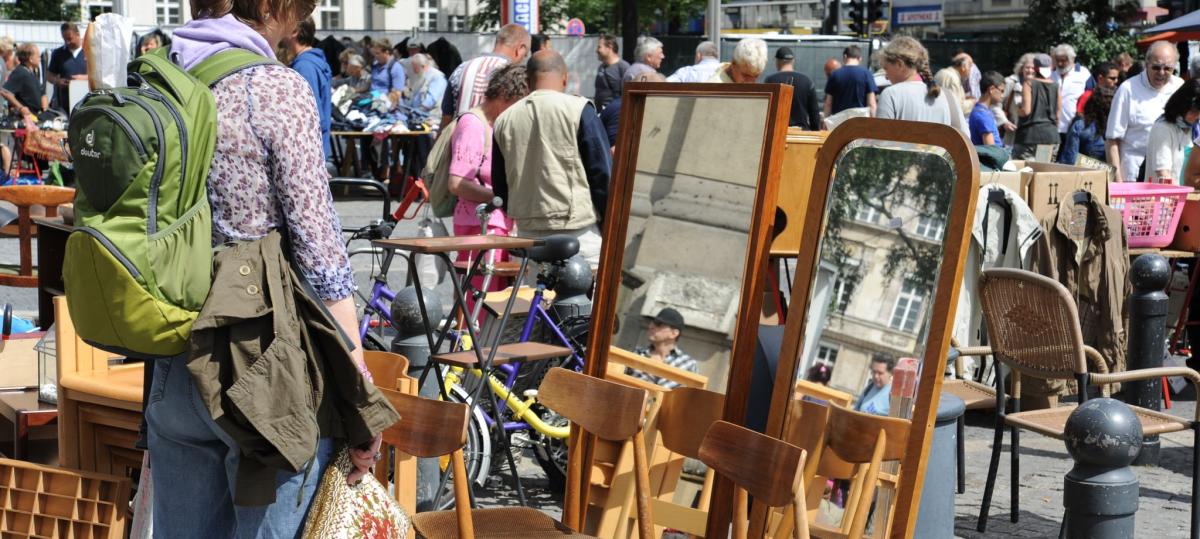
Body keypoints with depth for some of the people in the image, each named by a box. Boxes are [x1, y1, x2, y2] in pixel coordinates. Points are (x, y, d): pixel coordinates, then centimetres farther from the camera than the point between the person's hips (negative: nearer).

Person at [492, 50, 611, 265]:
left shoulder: (504, 120, 7)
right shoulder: (578, 110, -5)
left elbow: (499, 187, 14)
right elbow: (602, 173, -4)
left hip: (527, 232, 4)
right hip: (577, 229, -4)